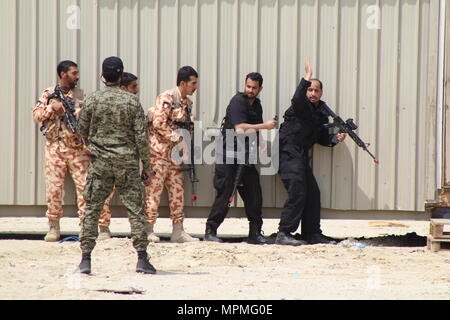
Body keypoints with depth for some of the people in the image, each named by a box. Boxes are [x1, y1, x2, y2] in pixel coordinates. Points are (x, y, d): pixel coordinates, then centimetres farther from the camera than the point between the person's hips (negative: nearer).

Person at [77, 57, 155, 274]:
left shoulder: (92, 100, -2)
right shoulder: (132, 101, -3)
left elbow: (82, 130, 9)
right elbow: (141, 136, -5)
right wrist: (146, 166, 2)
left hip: (100, 162, 1)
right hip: (127, 162, 0)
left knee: (91, 210, 6)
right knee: (135, 209, 4)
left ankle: (85, 259, 2)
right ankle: (142, 259, -1)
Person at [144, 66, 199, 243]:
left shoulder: (187, 102, 15)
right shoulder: (167, 97, -11)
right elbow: (158, 123, -20)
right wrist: (177, 137, -17)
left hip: (174, 153, 9)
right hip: (159, 150, -9)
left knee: (177, 189, 7)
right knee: (155, 188, -6)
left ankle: (178, 231, 10)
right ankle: (148, 230, -3)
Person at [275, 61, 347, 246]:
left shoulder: (322, 113, 16)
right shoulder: (301, 106, -8)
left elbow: (322, 138, 21)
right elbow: (297, 99, -33)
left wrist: (336, 139, 1)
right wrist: (307, 78, -37)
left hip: (301, 155, 9)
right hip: (288, 153, -9)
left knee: (313, 194, 8)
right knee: (297, 192, -17)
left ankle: (312, 234, 17)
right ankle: (283, 234, -16)